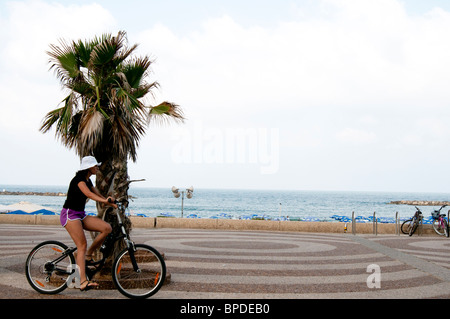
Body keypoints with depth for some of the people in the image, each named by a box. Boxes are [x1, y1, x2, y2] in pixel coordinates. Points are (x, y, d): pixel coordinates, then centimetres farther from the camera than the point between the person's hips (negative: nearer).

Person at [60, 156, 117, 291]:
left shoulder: (88, 180, 14)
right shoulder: (79, 179, -14)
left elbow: (98, 195, 18)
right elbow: (88, 193, -31)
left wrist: (113, 204, 5)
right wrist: (105, 201, -43)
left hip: (80, 215, 9)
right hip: (70, 214, -9)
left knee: (107, 228, -10)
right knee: (82, 245, -20)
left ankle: (88, 255, 1)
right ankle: (83, 282, -25)